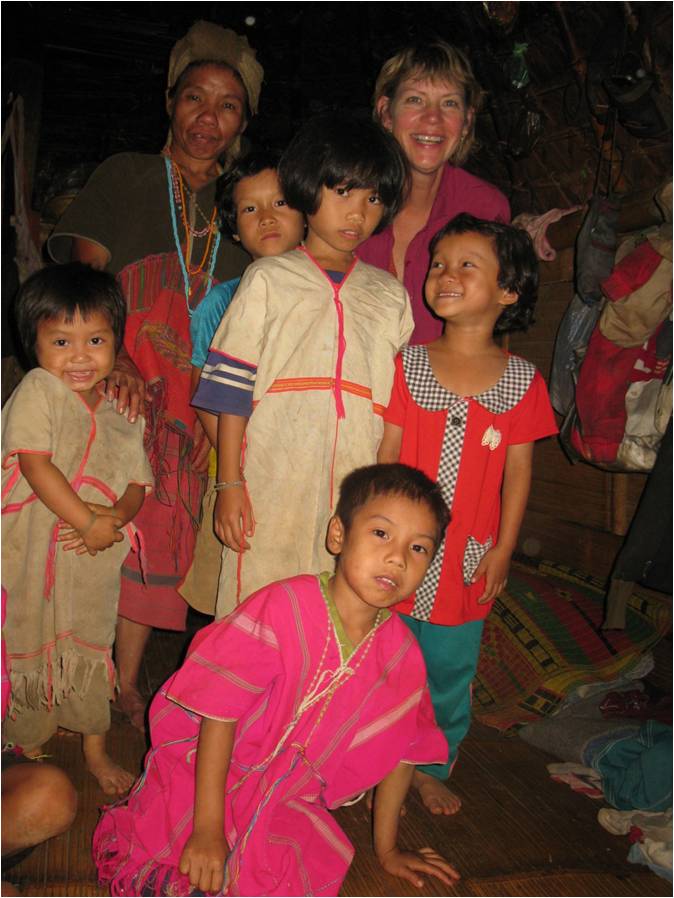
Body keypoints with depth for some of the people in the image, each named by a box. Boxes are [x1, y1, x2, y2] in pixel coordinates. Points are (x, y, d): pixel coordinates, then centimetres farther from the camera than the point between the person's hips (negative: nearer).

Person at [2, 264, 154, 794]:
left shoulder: (123, 412, 3)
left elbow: (138, 482, 2)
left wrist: (115, 519, -19)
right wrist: (88, 522, -21)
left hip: (94, 558, 4)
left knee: (93, 651, 16)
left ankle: (96, 751, 34)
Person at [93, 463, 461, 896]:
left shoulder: (403, 653, -8)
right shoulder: (284, 608, -24)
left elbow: (400, 750, 5)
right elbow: (220, 714, -21)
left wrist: (388, 848, 14)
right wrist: (208, 829, -20)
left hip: (287, 804, 5)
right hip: (205, 780, -4)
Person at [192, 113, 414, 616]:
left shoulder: (390, 297, 15)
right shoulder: (269, 279, 7)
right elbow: (232, 389, 2)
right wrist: (230, 482, -4)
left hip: (356, 499, 3)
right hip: (269, 491, -2)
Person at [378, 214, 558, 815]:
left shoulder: (522, 381, -4)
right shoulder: (408, 365, -4)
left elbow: (518, 471, 0)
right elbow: (386, 455, -3)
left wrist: (503, 550, -2)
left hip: (469, 559, 1)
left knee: (450, 670, 15)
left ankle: (431, 768, 38)